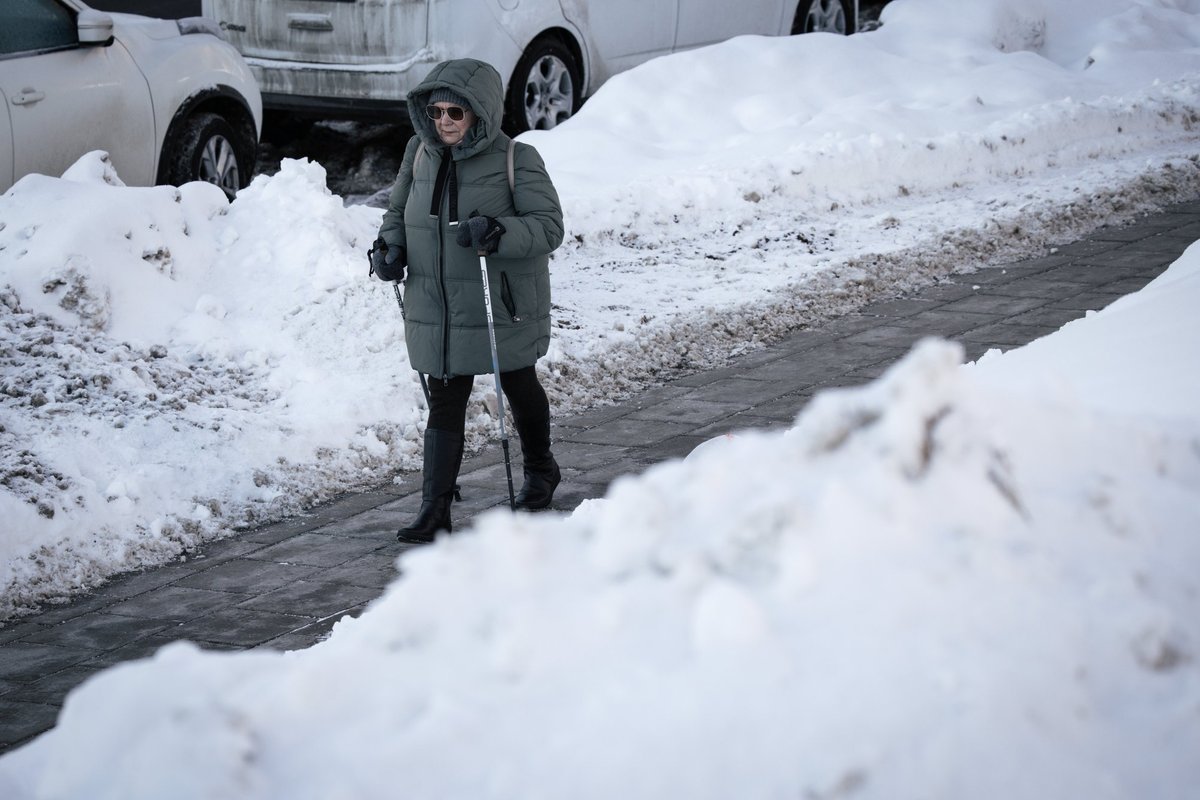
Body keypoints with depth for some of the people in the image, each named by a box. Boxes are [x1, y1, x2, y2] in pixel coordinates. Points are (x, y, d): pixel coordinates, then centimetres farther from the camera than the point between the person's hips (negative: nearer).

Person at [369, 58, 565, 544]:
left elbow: (549, 226, -17)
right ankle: (435, 509, -1)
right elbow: (399, 209, 15)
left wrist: (500, 232, -34)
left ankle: (540, 471, 43)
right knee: (444, 402, 0)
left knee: (519, 386, 18)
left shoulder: (516, 160, -14)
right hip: (437, 309, 3)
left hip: (503, 306, -3)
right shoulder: (420, 153, 1)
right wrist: (391, 245, -6)